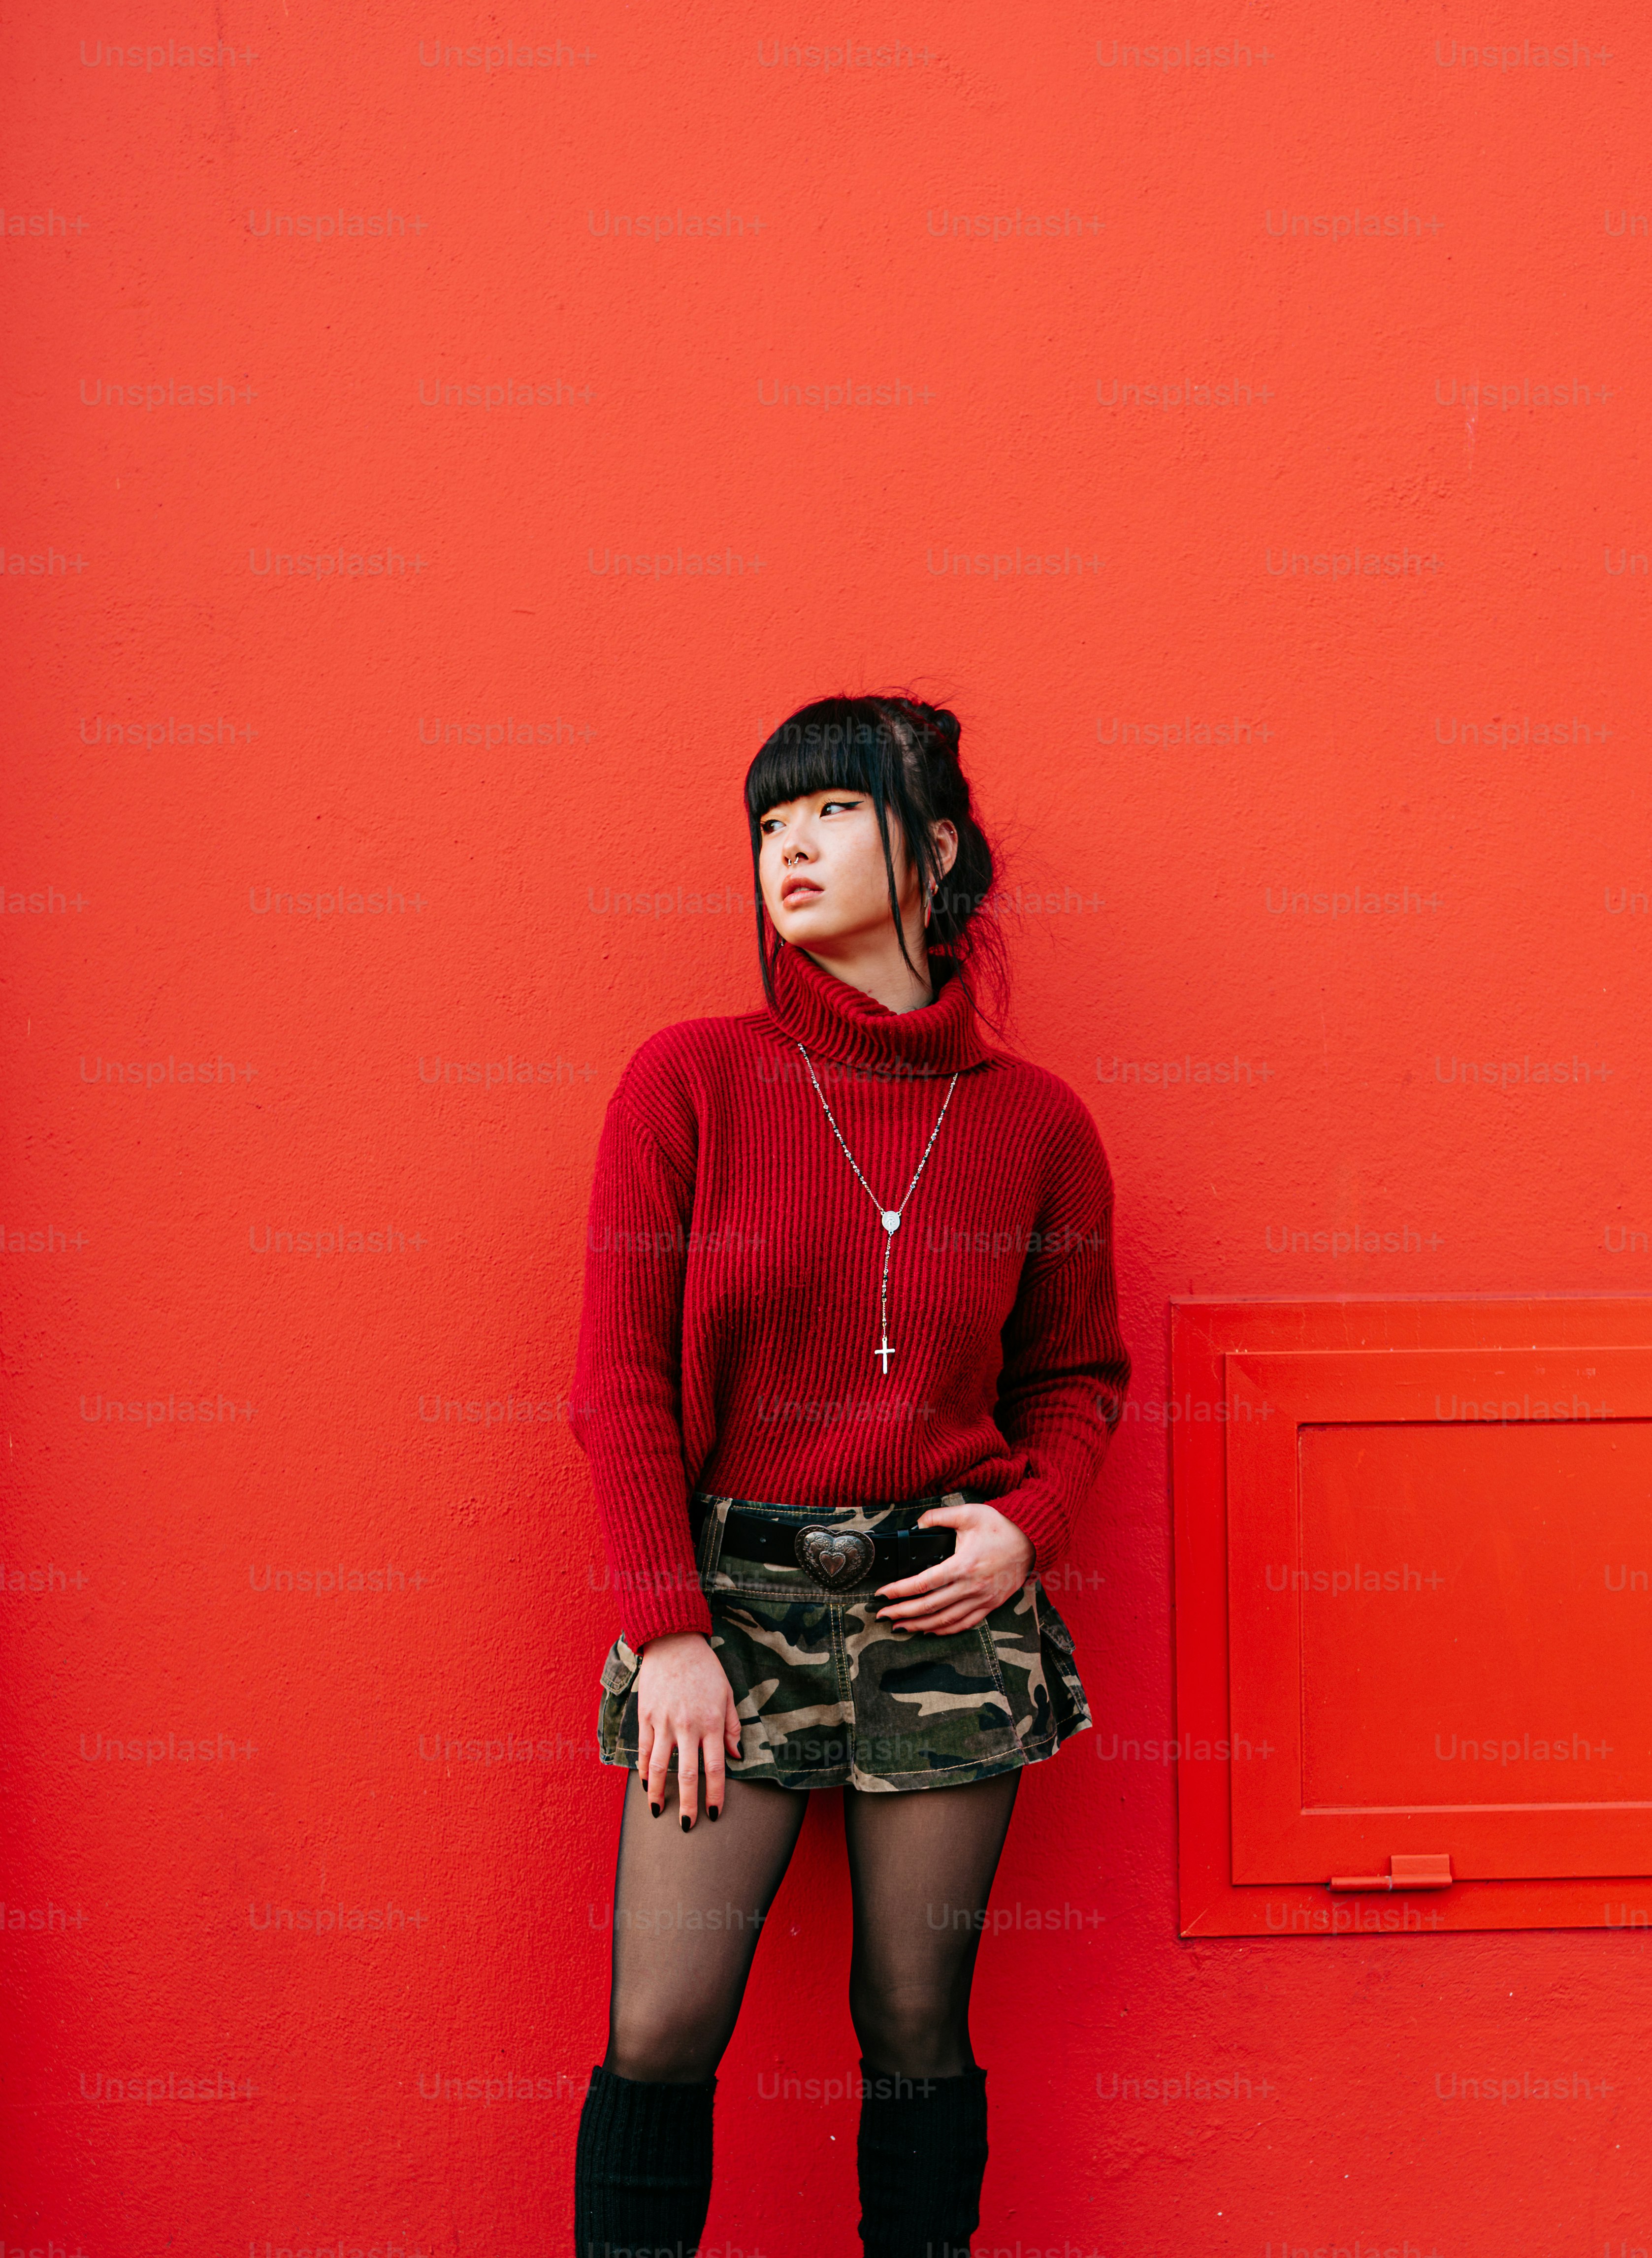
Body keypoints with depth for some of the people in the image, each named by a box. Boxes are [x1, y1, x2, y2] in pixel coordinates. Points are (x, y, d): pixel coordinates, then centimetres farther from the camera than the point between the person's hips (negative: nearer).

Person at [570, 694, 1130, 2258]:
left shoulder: (1033, 1122, 3)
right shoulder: (689, 1081, -2)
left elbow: (1078, 1374, 14)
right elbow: (620, 1374, -3)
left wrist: (1026, 1523, -5)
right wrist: (668, 1630, -8)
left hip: (944, 1602, 1)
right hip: (733, 1596, -1)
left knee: (918, 2031, 9)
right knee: (660, 2035, -2)